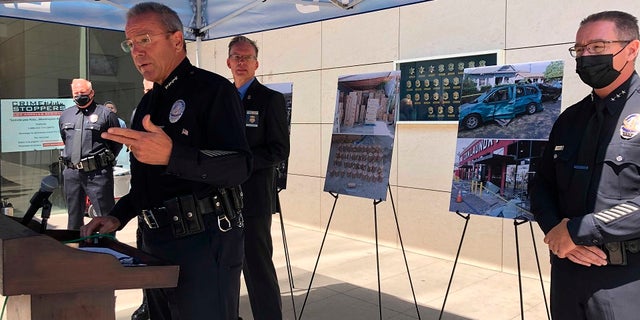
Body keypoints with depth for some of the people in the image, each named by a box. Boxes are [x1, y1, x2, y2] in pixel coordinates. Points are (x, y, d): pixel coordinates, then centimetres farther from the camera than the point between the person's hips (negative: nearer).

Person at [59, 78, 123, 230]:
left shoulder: (105, 114, -2)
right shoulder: (65, 116, 15)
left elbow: (118, 142, 1)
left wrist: (106, 160, -1)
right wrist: (73, 159, 16)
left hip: (97, 174, -5)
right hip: (71, 173, 6)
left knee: (106, 215, -3)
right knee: (74, 215, 17)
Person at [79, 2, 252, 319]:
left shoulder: (212, 89, -9)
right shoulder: (147, 103, 17)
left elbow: (238, 166, -22)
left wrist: (171, 155, -34)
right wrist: (118, 216, 9)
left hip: (204, 243, -8)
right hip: (156, 243, 9)